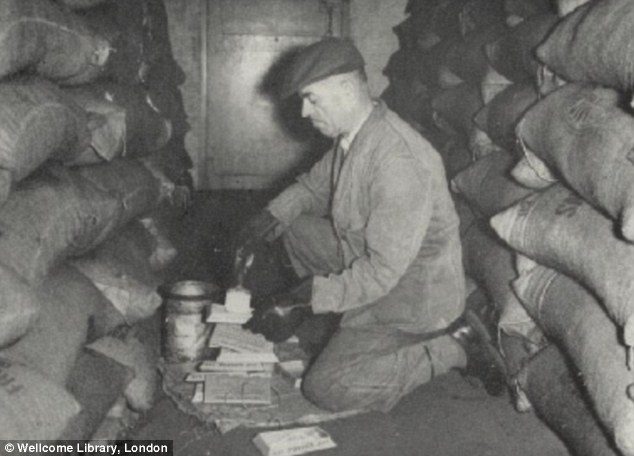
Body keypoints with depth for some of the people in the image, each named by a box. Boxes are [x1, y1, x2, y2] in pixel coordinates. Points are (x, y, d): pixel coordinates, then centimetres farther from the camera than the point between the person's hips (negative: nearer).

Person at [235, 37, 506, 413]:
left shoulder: (400, 162, -33)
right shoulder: (353, 135, -3)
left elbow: (381, 271, -31)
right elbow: (314, 185, 16)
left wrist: (299, 303, -27)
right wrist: (270, 218, -1)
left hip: (412, 293, -9)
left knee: (327, 389, -11)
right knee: (295, 228, 9)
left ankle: (452, 343, -3)